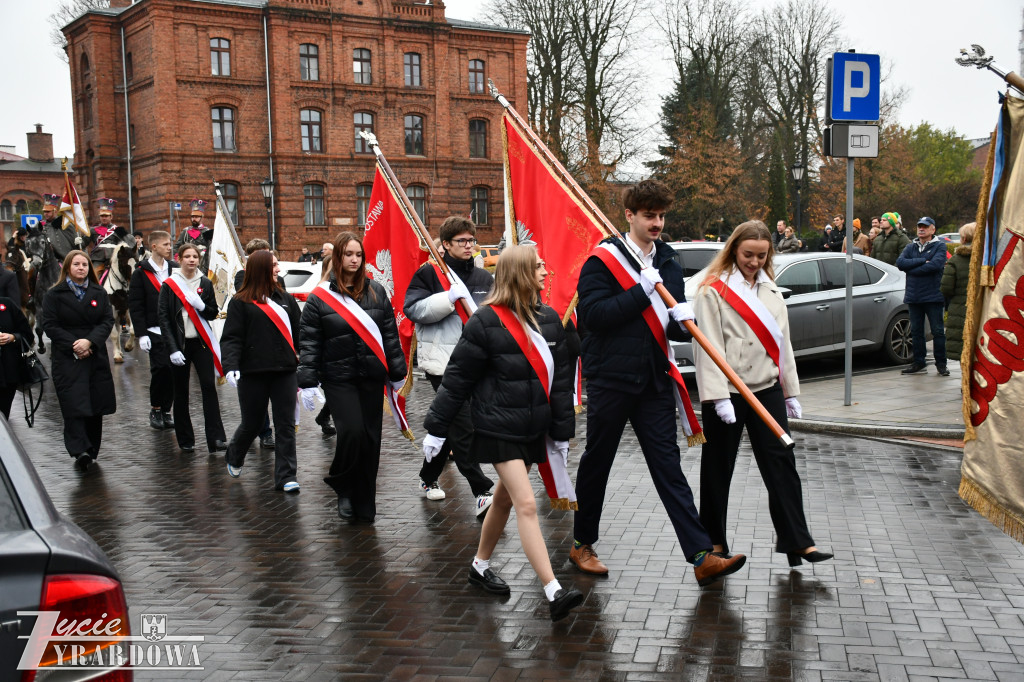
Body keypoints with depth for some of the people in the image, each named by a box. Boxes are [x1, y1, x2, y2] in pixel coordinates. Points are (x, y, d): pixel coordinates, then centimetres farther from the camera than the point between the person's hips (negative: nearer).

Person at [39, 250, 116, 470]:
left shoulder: (99, 293, 11)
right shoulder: (54, 295, 3)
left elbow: (107, 321, 2)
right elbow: (50, 326, -4)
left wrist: (90, 341, -14)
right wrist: (73, 346, -13)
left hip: (95, 356, 3)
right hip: (67, 359, -3)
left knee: (95, 405, 4)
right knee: (74, 405, -13)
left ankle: (91, 451, 14)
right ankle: (79, 450, -20)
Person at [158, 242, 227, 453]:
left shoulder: (205, 284, 8)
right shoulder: (169, 285, -1)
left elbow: (213, 313, 10)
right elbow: (163, 318, -5)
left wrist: (201, 305, -12)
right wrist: (173, 348, -13)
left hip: (201, 342, 2)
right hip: (179, 344, -1)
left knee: (209, 386, -10)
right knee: (181, 392, 4)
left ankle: (215, 438, -12)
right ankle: (185, 439, 14)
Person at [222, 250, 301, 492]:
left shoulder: (285, 299, 10)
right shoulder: (241, 303, -2)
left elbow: (298, 334, 10)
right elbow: (231, 339, -7)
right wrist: (231, 367, -20)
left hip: (284, 372, 3)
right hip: (253, 373, -3)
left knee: (286, 424, -1)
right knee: (252, 423, 10)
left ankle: (286, 476, 4)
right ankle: (234, 456, 40)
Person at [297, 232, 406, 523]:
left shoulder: (376, 292, 7)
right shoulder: (320, 297, -1)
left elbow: (390, 334, 9)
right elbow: (308, 343, -2)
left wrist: (397, 373, 7)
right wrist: (307, 383, -7)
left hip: (372, 377, 3)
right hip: (339, 379, -3)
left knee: (371, 437, 5)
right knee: (352, 431, -17)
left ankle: (364, 504, 18)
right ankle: (342, 487, 10)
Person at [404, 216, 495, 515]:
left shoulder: (484, 278, 14)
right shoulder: (429, 273, -2)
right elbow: (412, 309, -12)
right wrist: (449, 297, -20)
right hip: (442, 360, -6)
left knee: (449, 422, 17)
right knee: (463, 425, -12)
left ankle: (429, 477, 34)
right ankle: (481, 492, -13)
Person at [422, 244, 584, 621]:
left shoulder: (549, 319, 5)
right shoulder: (486, 322, -14)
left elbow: (561, 378, 10)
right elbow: (458, 379, -9)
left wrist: (562, 431, 11)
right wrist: (436, 428, -6)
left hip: (533, 428, 7)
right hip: (500, 429, -7)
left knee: (505, 499, 19)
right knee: (527, 505, -12)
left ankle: (480, 565, 38)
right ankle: (554, 592, -14)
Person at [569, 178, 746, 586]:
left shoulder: (668, 264, 12)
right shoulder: (602, 260, -6)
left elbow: (672, 328, 15)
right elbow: (592, 314, -18)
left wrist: (684, 321, -9)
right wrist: (642, 290, -18)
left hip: (654, 380, 4)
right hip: (610, 379, -4)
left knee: (668, 466, 0)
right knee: (597, 461, 8)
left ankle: (701, 557, -5)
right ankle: (582, 545, 26)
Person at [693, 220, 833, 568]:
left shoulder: (771, 291, 14)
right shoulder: (714, 290, -7)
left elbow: (782, 342, 18)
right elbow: (708, 346, -13)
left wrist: (791, 391, 16)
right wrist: (719, 396, -20)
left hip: (767, 389, 5)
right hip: (726, 392, -5)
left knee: (782, 464, 2)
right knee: (718, 469, 5)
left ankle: (798, 541, 6)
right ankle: (714, 542, 18)